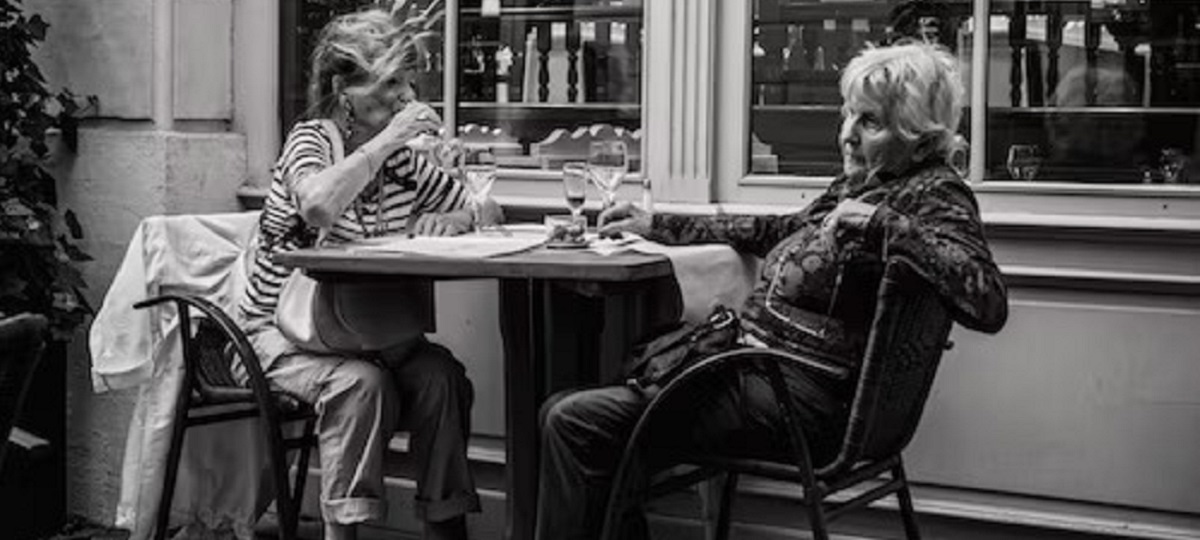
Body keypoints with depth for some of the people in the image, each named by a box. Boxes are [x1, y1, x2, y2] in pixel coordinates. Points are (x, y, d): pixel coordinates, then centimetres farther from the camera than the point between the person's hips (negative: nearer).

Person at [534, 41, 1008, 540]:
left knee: (576, 424, -17)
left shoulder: (933, 194, -10)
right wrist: (657, 226, 33)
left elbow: (988, 305, -27)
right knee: (563, 412, 4)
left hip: (798, 399, -10)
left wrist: (884, 223, -25)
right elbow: (779, 232, 33)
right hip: (757, 368, 10)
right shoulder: (859, 182, 17)